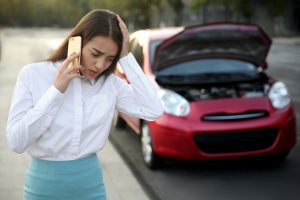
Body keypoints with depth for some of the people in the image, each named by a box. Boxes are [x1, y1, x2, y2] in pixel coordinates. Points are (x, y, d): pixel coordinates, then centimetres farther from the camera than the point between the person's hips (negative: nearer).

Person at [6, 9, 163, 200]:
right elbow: (16, 142, -15)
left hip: (91, 183, 2)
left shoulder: (110, 83, -4)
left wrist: (126, 57, -14)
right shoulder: (33, 75, -10)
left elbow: (153, 111, -16)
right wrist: (56, 90, -19)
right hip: (45, 184, -2)